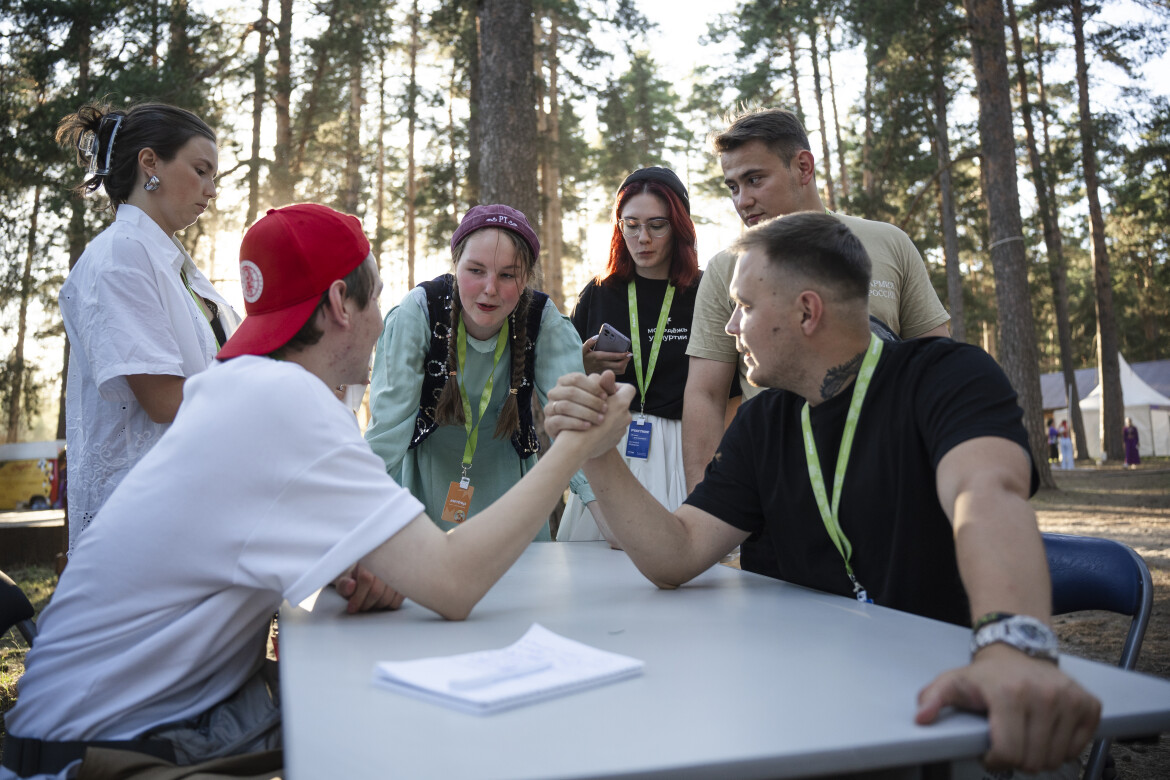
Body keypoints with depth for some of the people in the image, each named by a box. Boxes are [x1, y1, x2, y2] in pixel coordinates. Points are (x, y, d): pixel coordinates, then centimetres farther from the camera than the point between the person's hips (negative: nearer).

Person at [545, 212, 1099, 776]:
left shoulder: (950, 376, -9)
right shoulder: (761, 425, 8)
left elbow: (988, 495, -31)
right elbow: (674, 558, 2)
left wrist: (1011, 645, -50)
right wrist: (597, 453, -11)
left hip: (945, 697, -4)